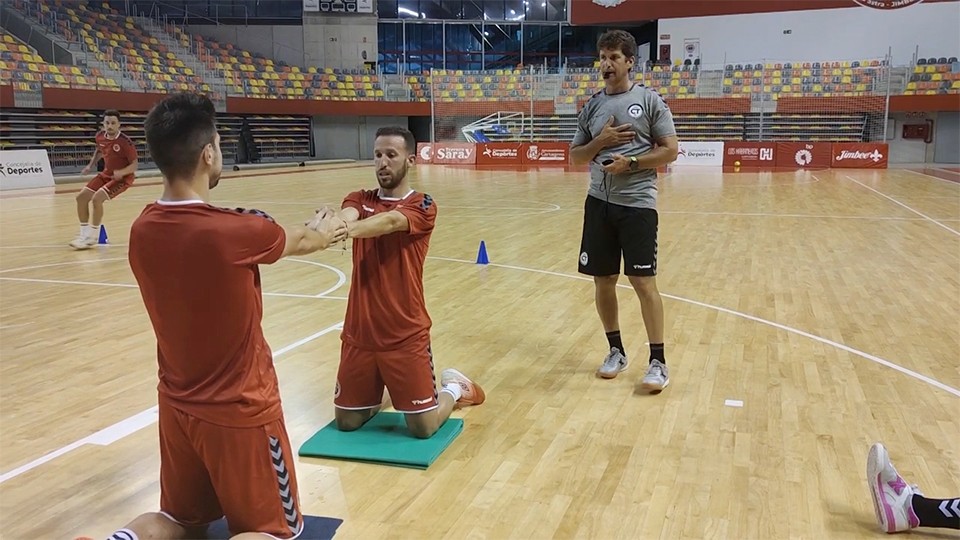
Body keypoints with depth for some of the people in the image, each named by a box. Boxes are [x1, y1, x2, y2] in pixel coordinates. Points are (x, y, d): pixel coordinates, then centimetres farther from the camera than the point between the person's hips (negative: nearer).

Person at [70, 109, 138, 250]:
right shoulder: (100, 136, -7)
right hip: (107, 173, 8)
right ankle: (84, 234, 15)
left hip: (123, 177, -7)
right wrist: (91, 165, 4)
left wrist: (121, 172, -37)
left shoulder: (125, 142, -26)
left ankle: (93, 236, -8)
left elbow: (134, 165, -20)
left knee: (97, 198, -24)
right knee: (81, 197, 2)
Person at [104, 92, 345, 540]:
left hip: (178, 405, 6)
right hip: (239, 410, -6)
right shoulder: (235, 232, -24)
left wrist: (305, 232, 21)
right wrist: (323, 232, 22)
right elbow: (301, 241, -2)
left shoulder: (142, 231, -6)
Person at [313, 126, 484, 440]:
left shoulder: (422, 207, -6)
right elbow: (346, 216, -19)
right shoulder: (359, 200, 5)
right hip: (360, 332, 4)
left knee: (423, 428, 0)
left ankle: (453, 388, 30)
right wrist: (334, 222, -45)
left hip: (405, 335, -3)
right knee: (346, 421, 9)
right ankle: (377, 394, 40)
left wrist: (345, 229, -48)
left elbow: (390, 221, -28)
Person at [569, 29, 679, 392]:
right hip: (599, 203, 5)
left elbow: (670, 151, -4)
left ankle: (658, 362, 4)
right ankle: (616, 351, 25)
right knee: (603, 281, 8)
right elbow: (575, 156, 13)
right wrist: (600, 142, -6)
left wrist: (631, 162, -16)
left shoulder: (649, 100, -1)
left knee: (643, 282, -5)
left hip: (637, 203, -4)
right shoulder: (591, 107, 11)